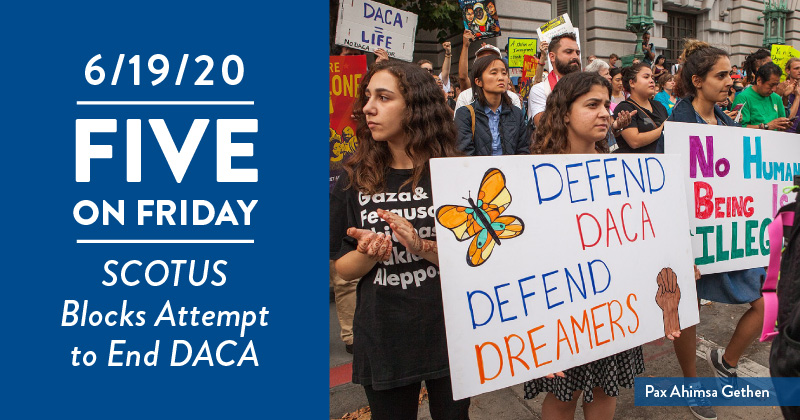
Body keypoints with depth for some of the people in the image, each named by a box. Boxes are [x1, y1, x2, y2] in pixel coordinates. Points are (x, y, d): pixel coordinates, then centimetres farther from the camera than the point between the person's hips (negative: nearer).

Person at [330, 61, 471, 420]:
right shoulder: (356, 180, -2)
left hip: (448, 334, -1)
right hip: (382, 343, 2)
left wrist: (423, 248, -25)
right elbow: (342, 268, 2)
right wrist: (368, 253, -20)